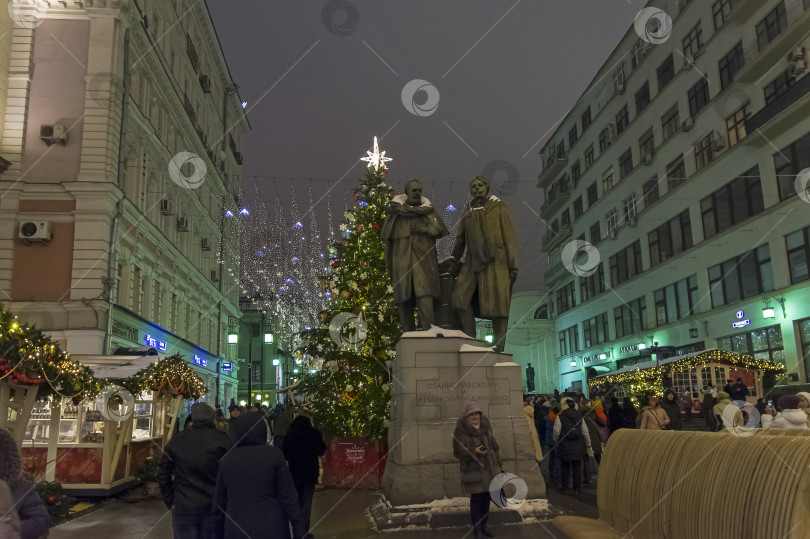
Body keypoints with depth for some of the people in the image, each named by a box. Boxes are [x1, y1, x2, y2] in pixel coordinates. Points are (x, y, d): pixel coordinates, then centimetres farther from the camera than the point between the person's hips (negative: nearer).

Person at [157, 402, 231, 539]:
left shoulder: (176, 440, 0)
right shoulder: (223, 441, -9)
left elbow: (163, 473, 3)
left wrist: (170, 501, 10)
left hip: (183, 507, 1)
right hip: (213, 507, -1)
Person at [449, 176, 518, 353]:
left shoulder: (499, 208, 3)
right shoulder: (467, 212, 15)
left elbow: (509, 238, -1)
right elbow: (461, 239, 20)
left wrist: (513, 266, -8)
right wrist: (454, 260, 10)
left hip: (496, 260, -4)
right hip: (474, 261, 4)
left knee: (497, 302, -9)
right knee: (461, 296, -12)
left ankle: (498, 346, -6)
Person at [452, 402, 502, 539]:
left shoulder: (485, 427, 0)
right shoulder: (460, 431, -16)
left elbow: (493, 444, 9)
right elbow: (458, 451, -16)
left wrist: (497, 462, 10)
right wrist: (474, 451, -29)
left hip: (488, 467, 5)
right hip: (473, 469, -5)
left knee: (487, 496, 13)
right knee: (476, 498, 1)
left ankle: (484, 524, 30)